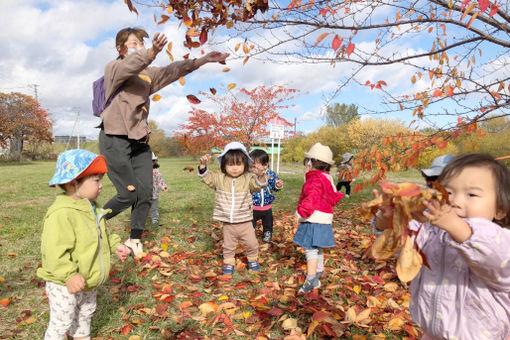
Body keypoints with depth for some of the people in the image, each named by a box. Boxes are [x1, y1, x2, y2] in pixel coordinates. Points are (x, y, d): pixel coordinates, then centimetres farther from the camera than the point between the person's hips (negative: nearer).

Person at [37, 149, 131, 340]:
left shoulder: (90, 208, 2)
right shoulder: (62, 214, -29)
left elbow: (100, 236, 16)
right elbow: (54, 251, -33)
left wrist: (115, 245, 4)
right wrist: (69, 275, -39)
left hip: (88, 283, 9)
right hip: (64, 286, -9)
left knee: (84, 316, 28)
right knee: (60, 324, 9)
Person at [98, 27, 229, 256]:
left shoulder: (148, 74, 16)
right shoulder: (114, 67, -3)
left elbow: (174, 70, 7)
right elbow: (131, 65, -25)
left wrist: (204, 59, -3)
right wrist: (152, 52, -46)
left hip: (139, 141, 6)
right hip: (115, 140, -6)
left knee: (145, 193, 1)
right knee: (128, 194, -8)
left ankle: (134, 240, 18)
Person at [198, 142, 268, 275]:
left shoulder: (248, 178, -8)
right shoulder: (220, 178, -2)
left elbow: (259, 184, -19)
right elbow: (207, 177, -1)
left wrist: (260, 175, -40)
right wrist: (203, 165, -18)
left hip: (245, 222, -1)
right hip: (228, 223, 1)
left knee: (252, 244, 11)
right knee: (228, 246, 16)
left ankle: (252, 259, 37)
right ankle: (228, 262, 37)